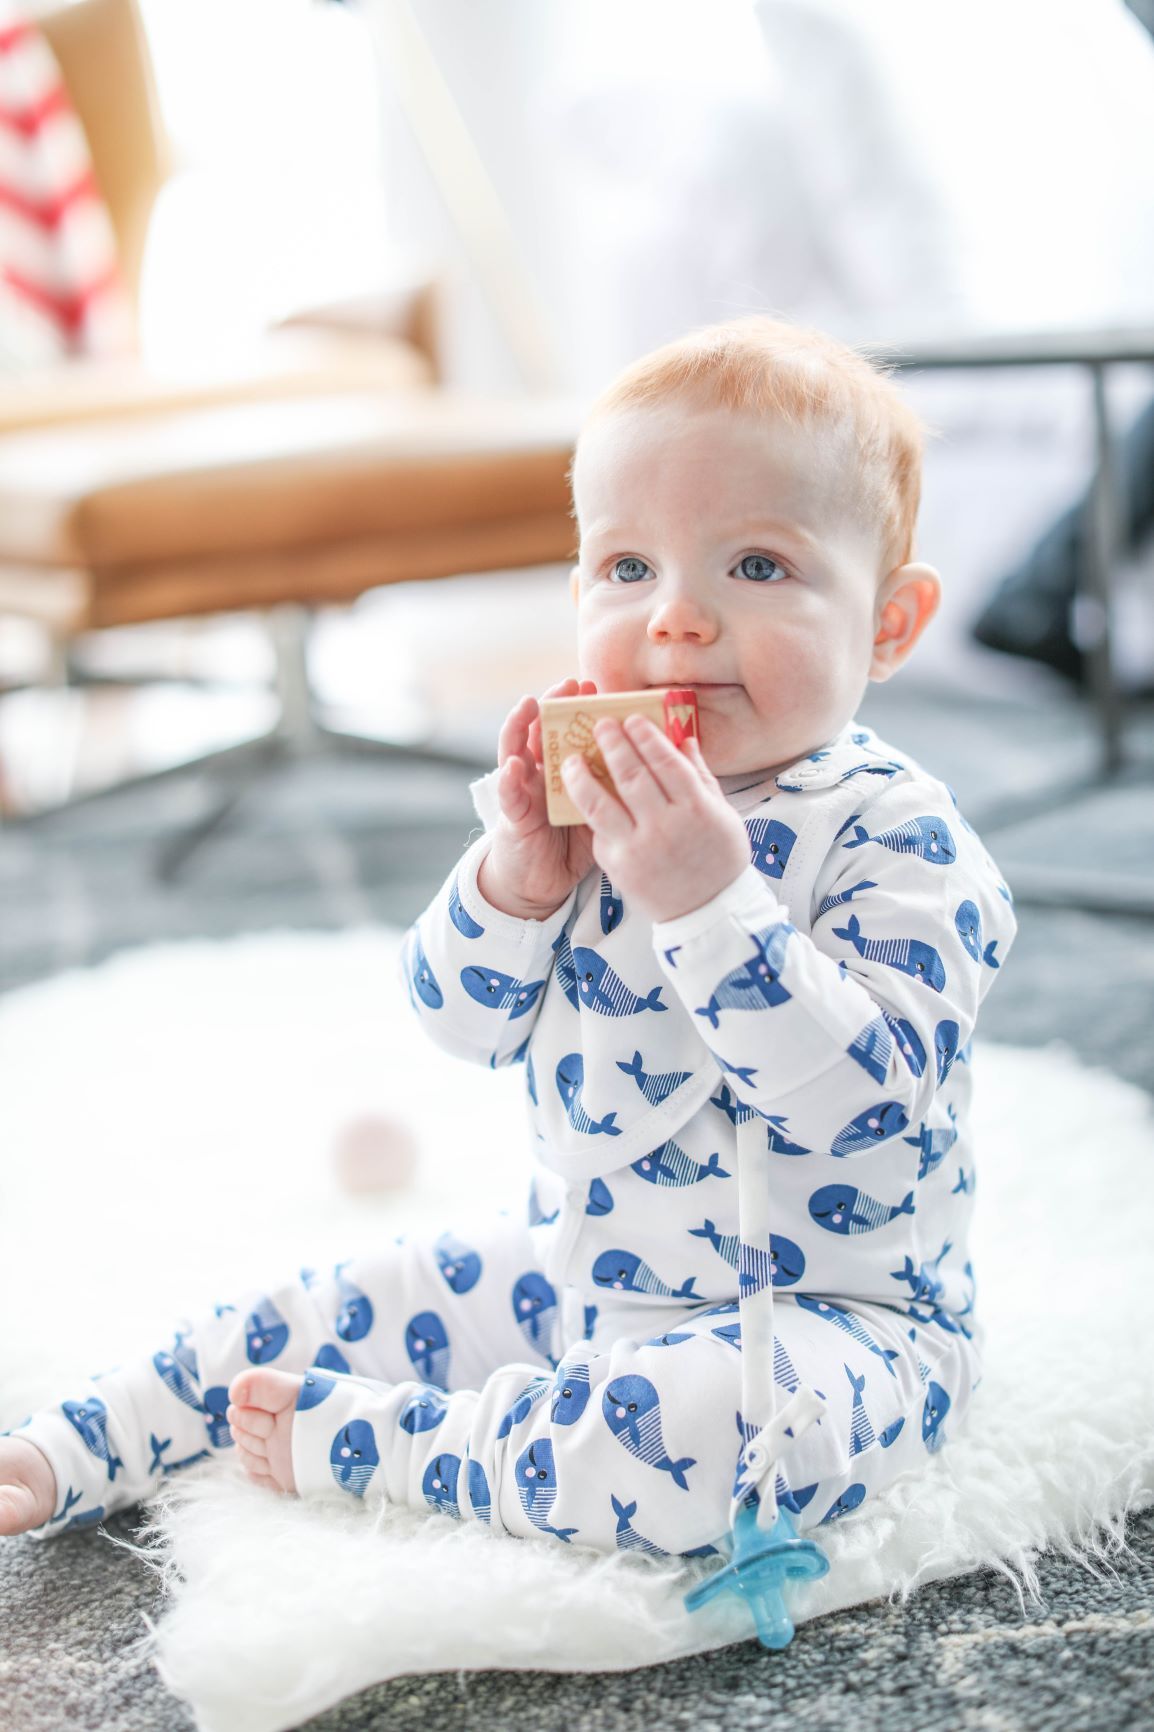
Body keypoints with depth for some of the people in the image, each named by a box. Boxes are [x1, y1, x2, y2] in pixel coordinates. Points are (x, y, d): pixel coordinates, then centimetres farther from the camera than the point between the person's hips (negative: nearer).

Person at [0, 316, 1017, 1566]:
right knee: (323, 1317, 7)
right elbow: (457, 1017, 1)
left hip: (821, 1309, -6)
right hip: (573, 1264, 6)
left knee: (710, 1428, -35)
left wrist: (708, 904, -38)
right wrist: (513, 879, -19)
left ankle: (363, 1441, -16)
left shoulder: (898, 839, -19)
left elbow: (867, 1103, -30)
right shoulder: (589, 792, -1)